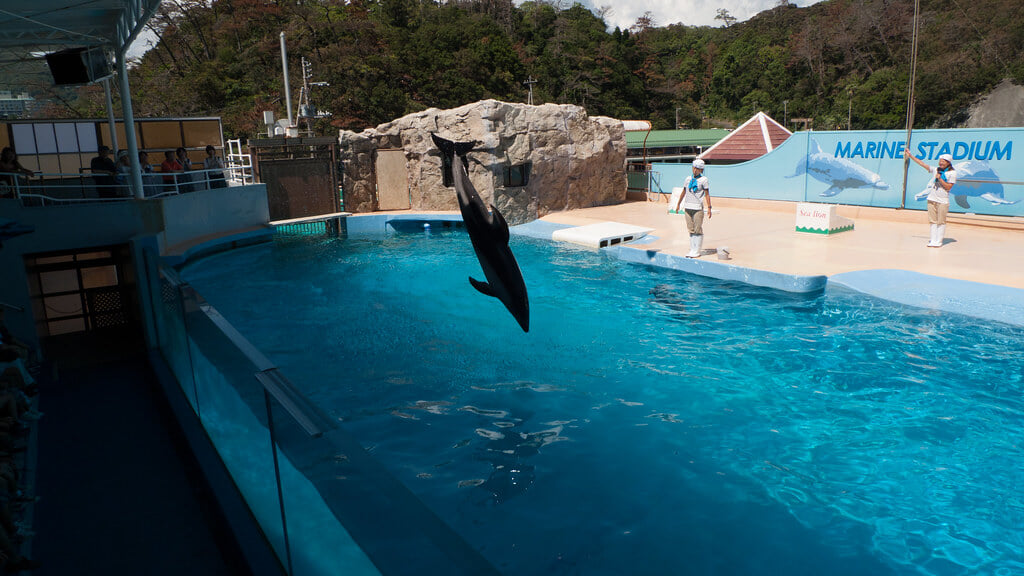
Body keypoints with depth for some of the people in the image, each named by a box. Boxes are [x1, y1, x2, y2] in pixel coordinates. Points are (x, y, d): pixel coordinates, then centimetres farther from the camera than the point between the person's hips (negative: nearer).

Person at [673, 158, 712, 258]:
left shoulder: (703, 180, -1)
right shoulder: (688, 179, 12)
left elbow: (707, 195, -2)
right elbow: (683, 192, 22)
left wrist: (709, 208, -7)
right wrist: (678, 204, 23)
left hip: (698, 208, -4)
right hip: (687, 207, 4)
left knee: (698, 230, -3)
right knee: (691, 230, 7)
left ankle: (697, 252, 1)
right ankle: (692, 250, 13)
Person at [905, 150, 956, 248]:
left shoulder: (952, 173, -2)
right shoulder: (936, 170, 10)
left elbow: (948, 187, -8)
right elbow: (922, 164, 11)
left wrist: (940, 178, -14)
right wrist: (910, 156, 10)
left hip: (943, 201, -4)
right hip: (932, 199, 4)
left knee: (941, 222, -1)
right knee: (933, 221, 4)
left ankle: (938, 242, 3)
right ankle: (933, 240, 7)